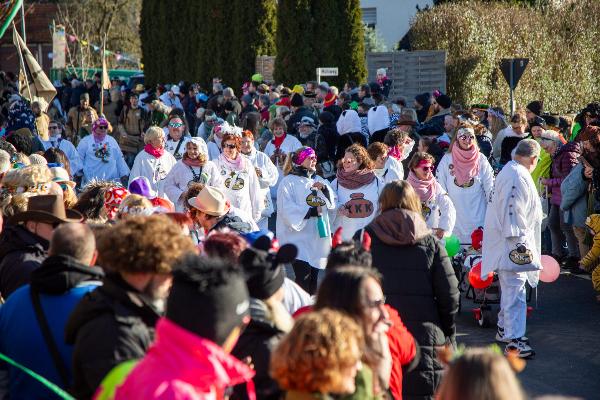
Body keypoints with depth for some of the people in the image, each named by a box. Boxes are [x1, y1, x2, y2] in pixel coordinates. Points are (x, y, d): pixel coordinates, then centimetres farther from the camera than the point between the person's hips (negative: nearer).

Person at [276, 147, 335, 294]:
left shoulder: (318, 181, 15)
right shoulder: (288, 182, -6)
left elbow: (331, 203, 11)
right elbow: (286, 209, -16)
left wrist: (325, 189, -6)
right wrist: (310, 212, -18)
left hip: (317, 237, 7)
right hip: (298, 237, -7)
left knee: (314, 277, 10)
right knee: (304, 276, -14)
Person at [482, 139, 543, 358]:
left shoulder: (508, 171, 16)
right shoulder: (518, 176, -18)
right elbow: (513, 211, -24)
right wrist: (519, 242, -23)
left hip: (509, 243, 11)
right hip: (514, 243, -11)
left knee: (510, 288, 22)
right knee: (515, 289, -12)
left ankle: (504, 329, 33)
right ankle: (514, 340, -15)